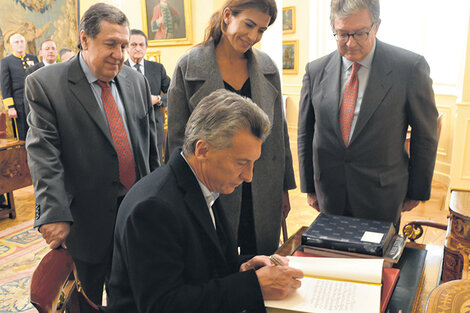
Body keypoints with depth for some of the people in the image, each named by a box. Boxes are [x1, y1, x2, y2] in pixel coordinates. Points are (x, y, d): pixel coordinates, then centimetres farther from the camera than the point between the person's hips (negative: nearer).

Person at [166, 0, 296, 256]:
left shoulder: (267, 67, 4)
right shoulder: (188, 67, -7)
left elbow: (278, 130, 10)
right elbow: (177, 138, -4)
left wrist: (285, 187, 11)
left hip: (263, 195, 3)